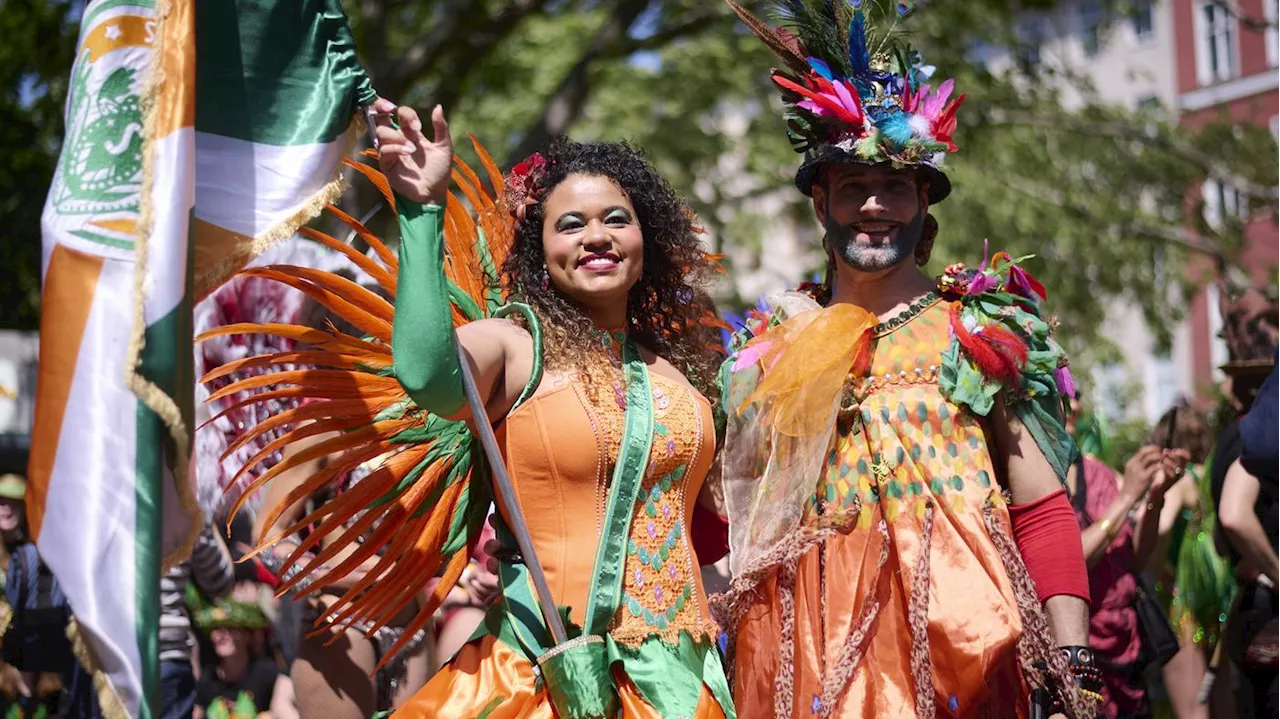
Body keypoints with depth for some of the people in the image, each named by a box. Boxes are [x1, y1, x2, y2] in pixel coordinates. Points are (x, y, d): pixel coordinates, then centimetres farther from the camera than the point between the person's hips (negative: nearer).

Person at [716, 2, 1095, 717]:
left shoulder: (985, 328, 5)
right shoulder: (769, 348, 12)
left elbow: (1043, 513, 1)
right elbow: (732, 517, 19)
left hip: (950, 641, -2)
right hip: (798, 659, 2)